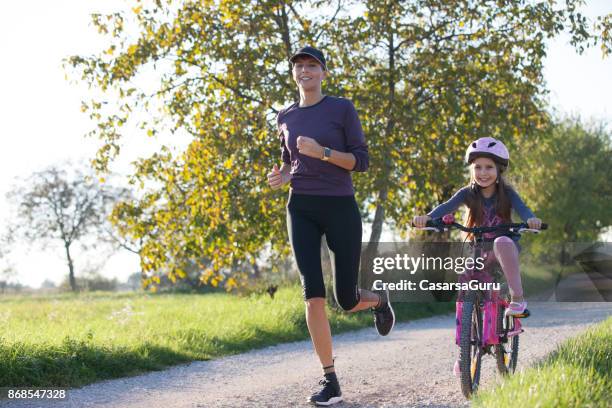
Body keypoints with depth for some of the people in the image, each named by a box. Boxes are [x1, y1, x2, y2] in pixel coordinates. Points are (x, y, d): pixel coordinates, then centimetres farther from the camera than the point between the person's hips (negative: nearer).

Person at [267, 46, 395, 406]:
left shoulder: (343, 108, -3)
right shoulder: (286, 118, 10)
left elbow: (362, 161, -5)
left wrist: (322, 151, -21)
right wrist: (281, 176, 1)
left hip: (340, 207, -3)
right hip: (302, 209, 3)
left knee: (347, 300, 2)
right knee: (313, 293, -13)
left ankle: (379, 300, 41)